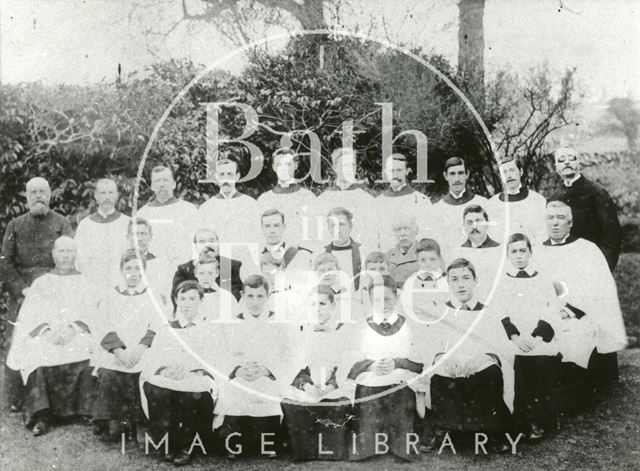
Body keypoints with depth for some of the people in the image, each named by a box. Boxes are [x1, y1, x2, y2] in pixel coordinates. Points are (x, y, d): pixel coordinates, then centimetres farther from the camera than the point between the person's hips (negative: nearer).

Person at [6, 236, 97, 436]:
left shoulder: (85, 282, 17)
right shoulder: (41, 283, 19)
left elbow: (91, 314, 4)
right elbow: (29, 316, 7)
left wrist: (72, 329, -15)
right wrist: (47, 331, -13)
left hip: (79, 336, -1)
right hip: (46, 337, 1)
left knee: (88, 355, -33)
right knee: (38, 355, -33)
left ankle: (89, 411, -25)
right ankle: (41, 416, -31)